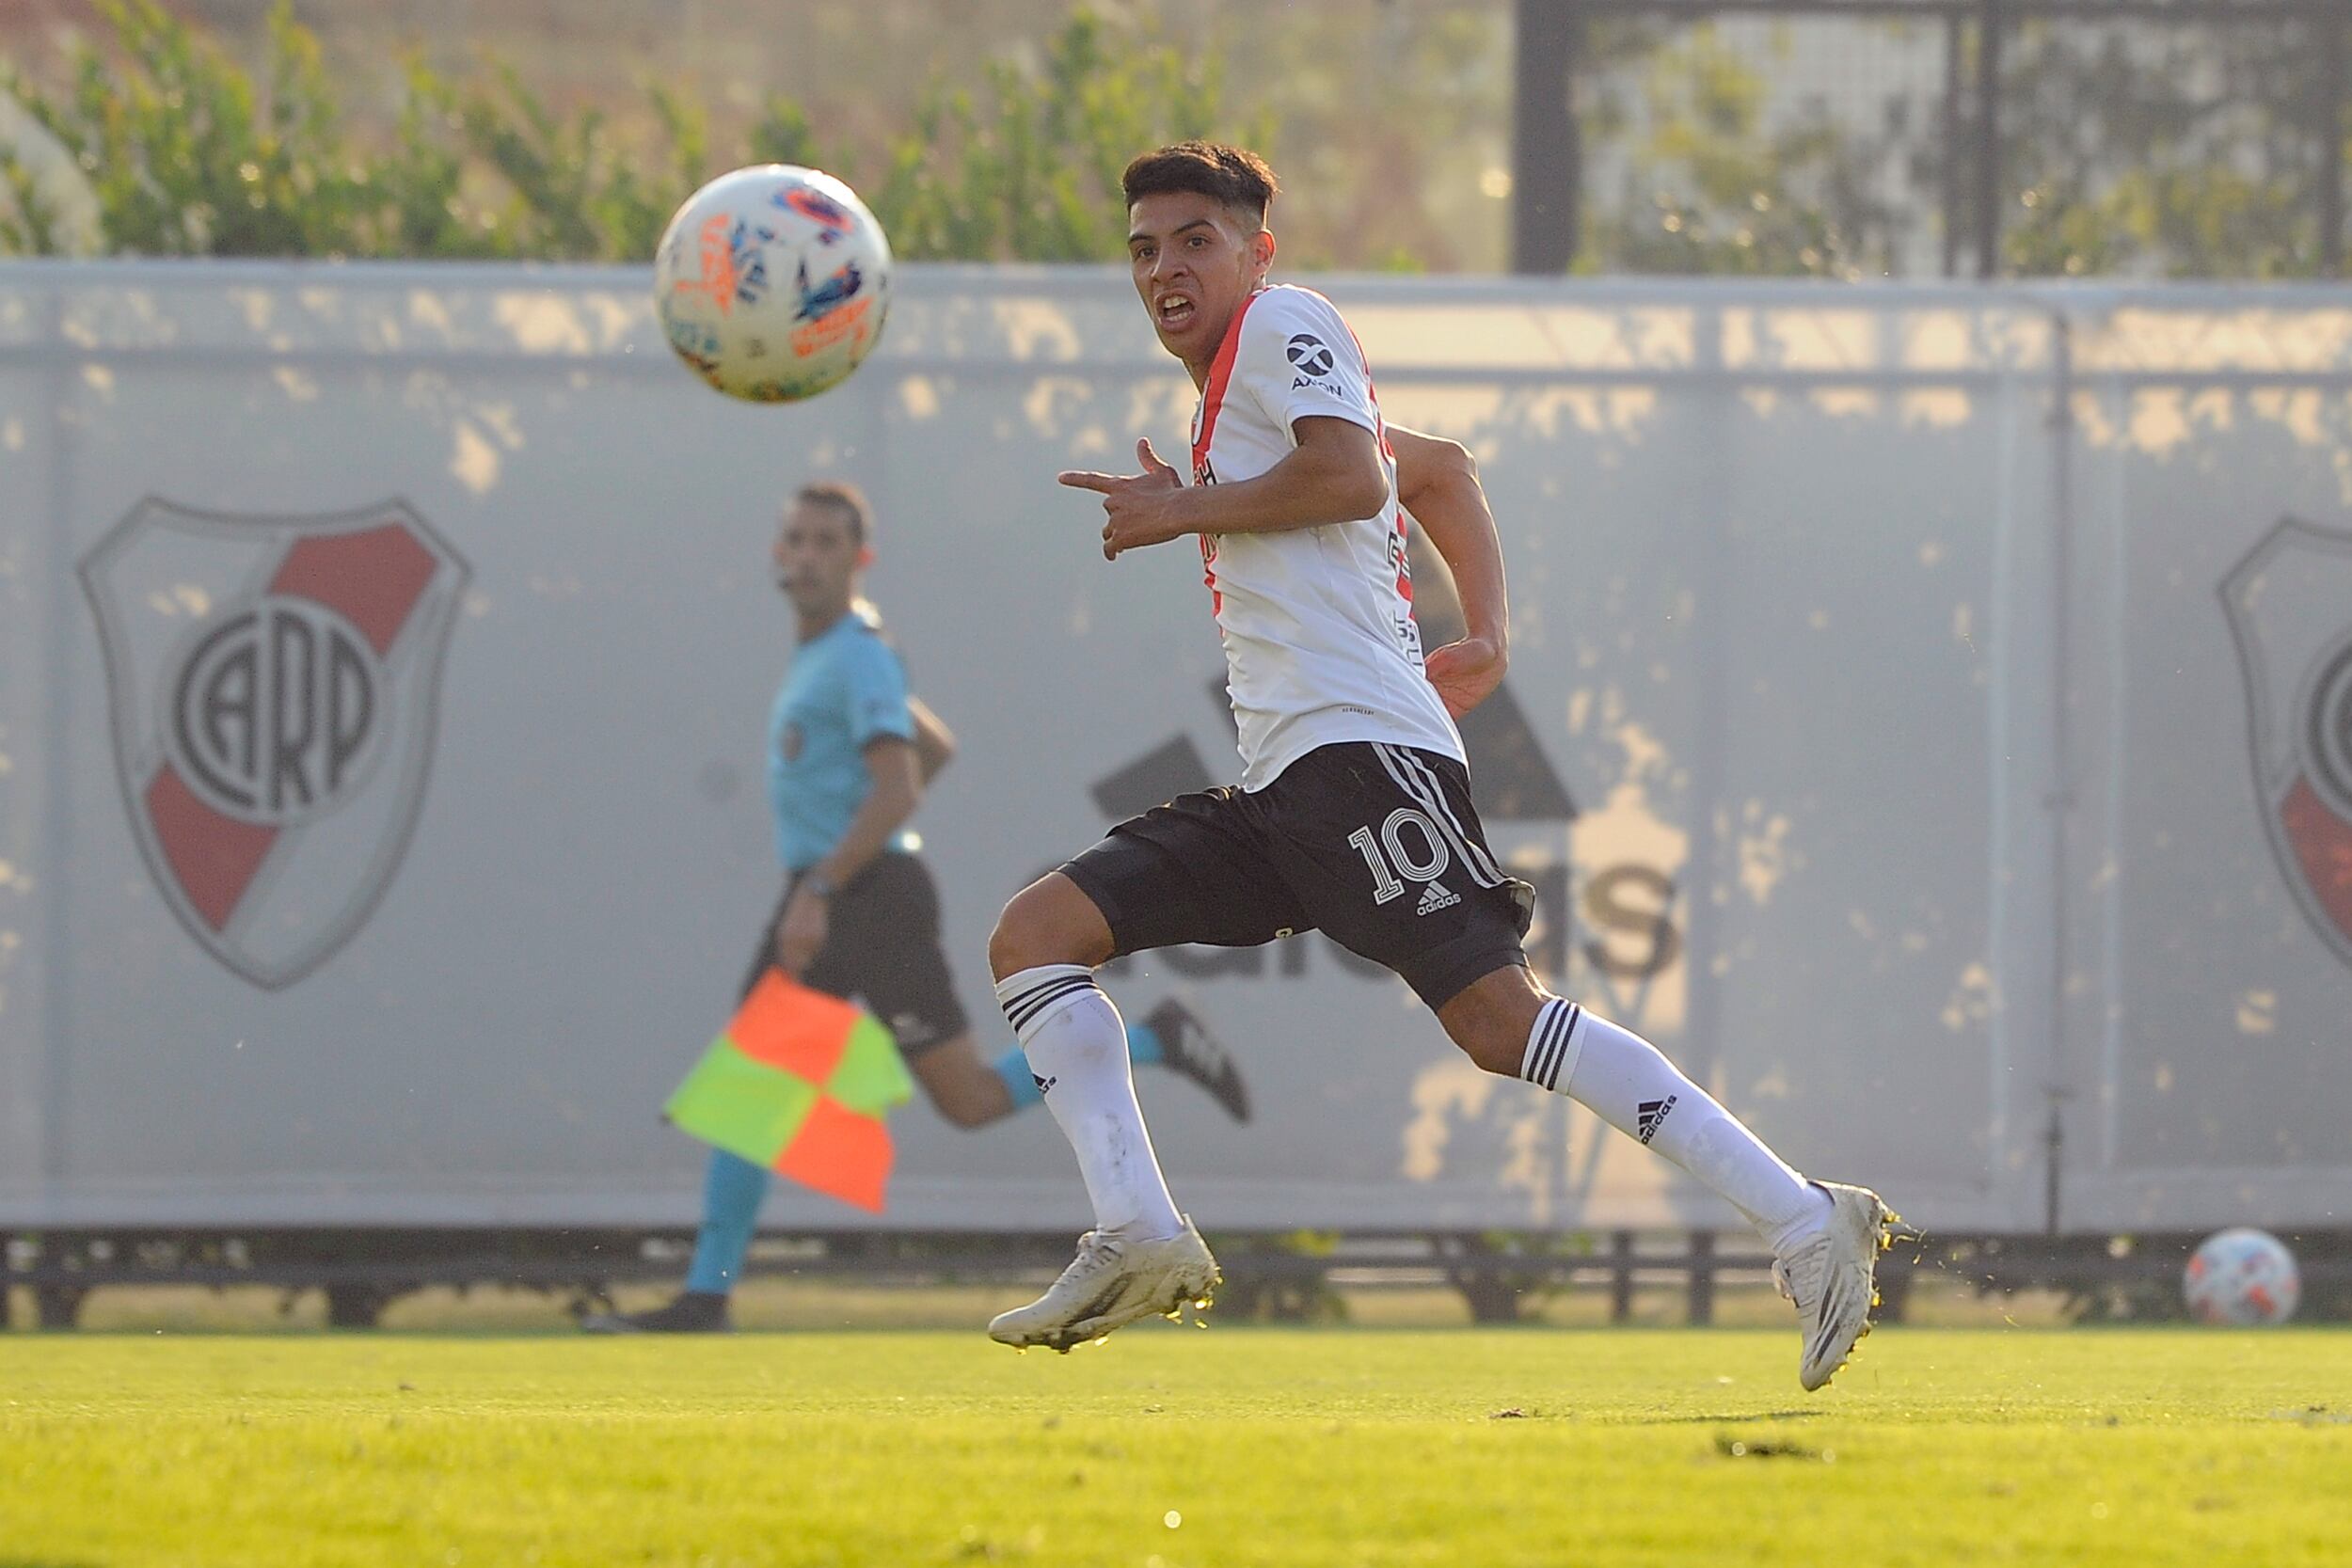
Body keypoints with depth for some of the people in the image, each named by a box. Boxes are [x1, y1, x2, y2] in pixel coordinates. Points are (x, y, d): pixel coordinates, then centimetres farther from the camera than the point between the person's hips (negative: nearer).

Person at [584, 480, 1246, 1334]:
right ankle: (705, 1295, 1)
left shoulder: (858, 657, -11)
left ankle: (1155, 1042, 7)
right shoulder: (819, 655, 18)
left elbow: (896, 789, -22)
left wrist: (822, 890, -27)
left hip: (870, 898, -9)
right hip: (814, 894, 9)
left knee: (971, 1100, -6)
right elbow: (936, 747, 28)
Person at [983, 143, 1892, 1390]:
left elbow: (1351, 477, -15)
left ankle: (1805, 1226, -23)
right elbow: (1442, 468, 39)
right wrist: (1486, 638, 27)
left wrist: (1182, 512, -5)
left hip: (1358, 747, -10)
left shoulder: (1283, 326, 3)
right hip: (1280, 783, 10)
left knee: (1493, 1017, -21)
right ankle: (1138, 1238, -9)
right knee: (1034, 933, 3)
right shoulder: (1229, 396, 29)